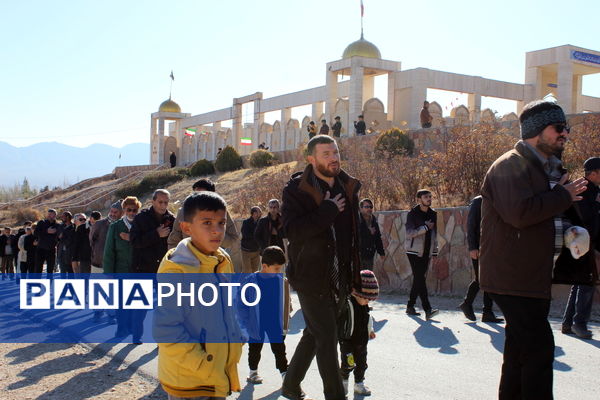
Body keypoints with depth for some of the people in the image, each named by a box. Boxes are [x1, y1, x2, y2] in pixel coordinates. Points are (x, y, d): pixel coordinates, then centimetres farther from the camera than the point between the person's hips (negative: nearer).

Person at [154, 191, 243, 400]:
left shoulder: (223, 261, 2)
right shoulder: (176, 271, -20)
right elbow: (166, 331, -23)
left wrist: (232, 357, 8)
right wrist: (206, 369, -20)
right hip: (188, 383, -7)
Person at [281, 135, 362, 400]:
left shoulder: (348, 187, 8)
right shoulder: (296, 189, -11)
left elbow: (357, 231, 16)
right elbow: (292, 230, -25)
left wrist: (359, 273, 11)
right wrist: (328, 210, -24)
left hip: (340, 276, 7)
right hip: (311, 276, -7)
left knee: (315, 333, 18)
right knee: (327, 337, -3)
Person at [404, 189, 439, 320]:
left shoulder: (433, 214, 12)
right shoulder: (413, 214, -7)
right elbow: (410, 233, -16)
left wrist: (435, 251, 17)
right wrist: (426, 227, -15)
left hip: (426, 252, 6)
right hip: (414, 251, -6)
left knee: (419, 279, 9)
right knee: (420, 279, -13)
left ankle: (410, 306, 20)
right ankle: (428, 310, -19)